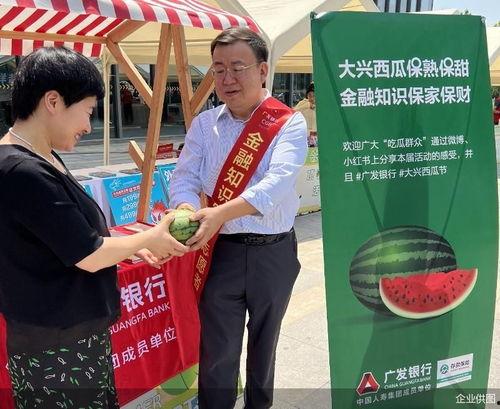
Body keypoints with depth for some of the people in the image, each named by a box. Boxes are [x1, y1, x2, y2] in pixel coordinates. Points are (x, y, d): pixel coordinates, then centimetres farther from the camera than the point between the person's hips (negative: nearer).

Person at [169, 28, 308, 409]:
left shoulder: (289, 123, -9)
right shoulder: (204, 124, 2)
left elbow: (278, 182, -25)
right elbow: (184, 178, -5)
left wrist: (220, 213, -40)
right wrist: (188, 211, -29)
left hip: (275, 251, -1)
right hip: (222, 251, 1)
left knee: (265, 343, 20)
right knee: (217, 350, 8)